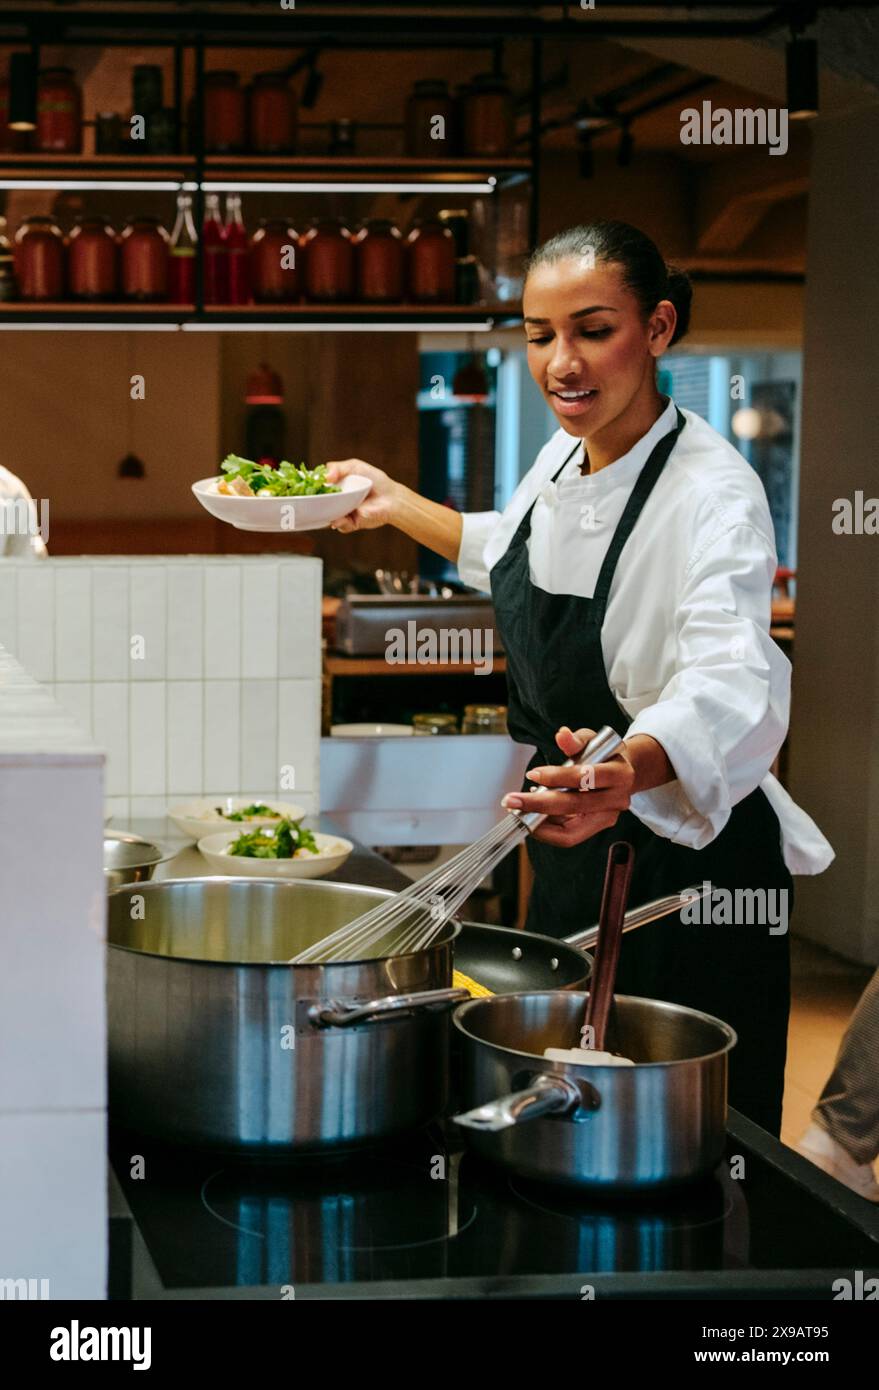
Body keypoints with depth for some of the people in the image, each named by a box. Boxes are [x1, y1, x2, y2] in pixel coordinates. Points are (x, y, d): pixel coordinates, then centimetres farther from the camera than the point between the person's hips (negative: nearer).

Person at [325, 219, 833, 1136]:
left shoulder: (714, 494, -24)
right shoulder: (565, 455, 0)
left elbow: (732, 689, -42)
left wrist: (632, 769, -61)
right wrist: (398, 506, 22)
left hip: (682, 858, -7)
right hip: (571, 845, 8)